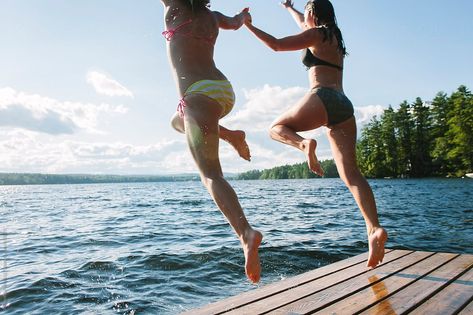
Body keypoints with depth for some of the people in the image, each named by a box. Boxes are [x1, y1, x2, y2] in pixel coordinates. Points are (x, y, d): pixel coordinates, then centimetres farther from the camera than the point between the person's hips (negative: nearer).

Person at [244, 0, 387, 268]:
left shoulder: (317, 34, 7)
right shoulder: (334, 37, 30)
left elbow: (277, 45, 1)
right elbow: (304, 26, 50)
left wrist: (249, 25, 12)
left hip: (322, 98, -7)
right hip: (344, 105, 8)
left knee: (277, 128, 12)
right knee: (351, 174, -3)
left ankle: (304, 144, -22)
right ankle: (375, 229, -17)